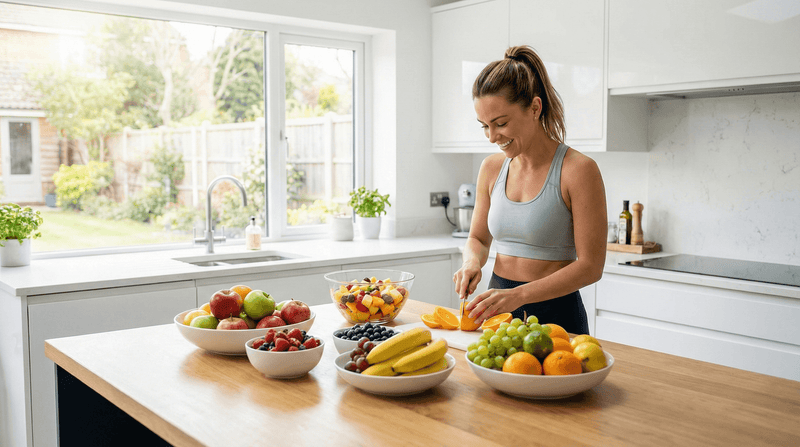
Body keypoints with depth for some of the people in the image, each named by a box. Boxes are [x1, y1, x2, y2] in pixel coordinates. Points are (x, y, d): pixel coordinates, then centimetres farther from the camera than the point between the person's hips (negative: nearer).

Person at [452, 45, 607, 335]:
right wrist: (472, 261, -8)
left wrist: (519, 294, -24)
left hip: (555, 314, -5)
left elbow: (590, 266, -16)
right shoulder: (492, 168, 3)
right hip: (497, 308, 5)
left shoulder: (578, 170, -15)